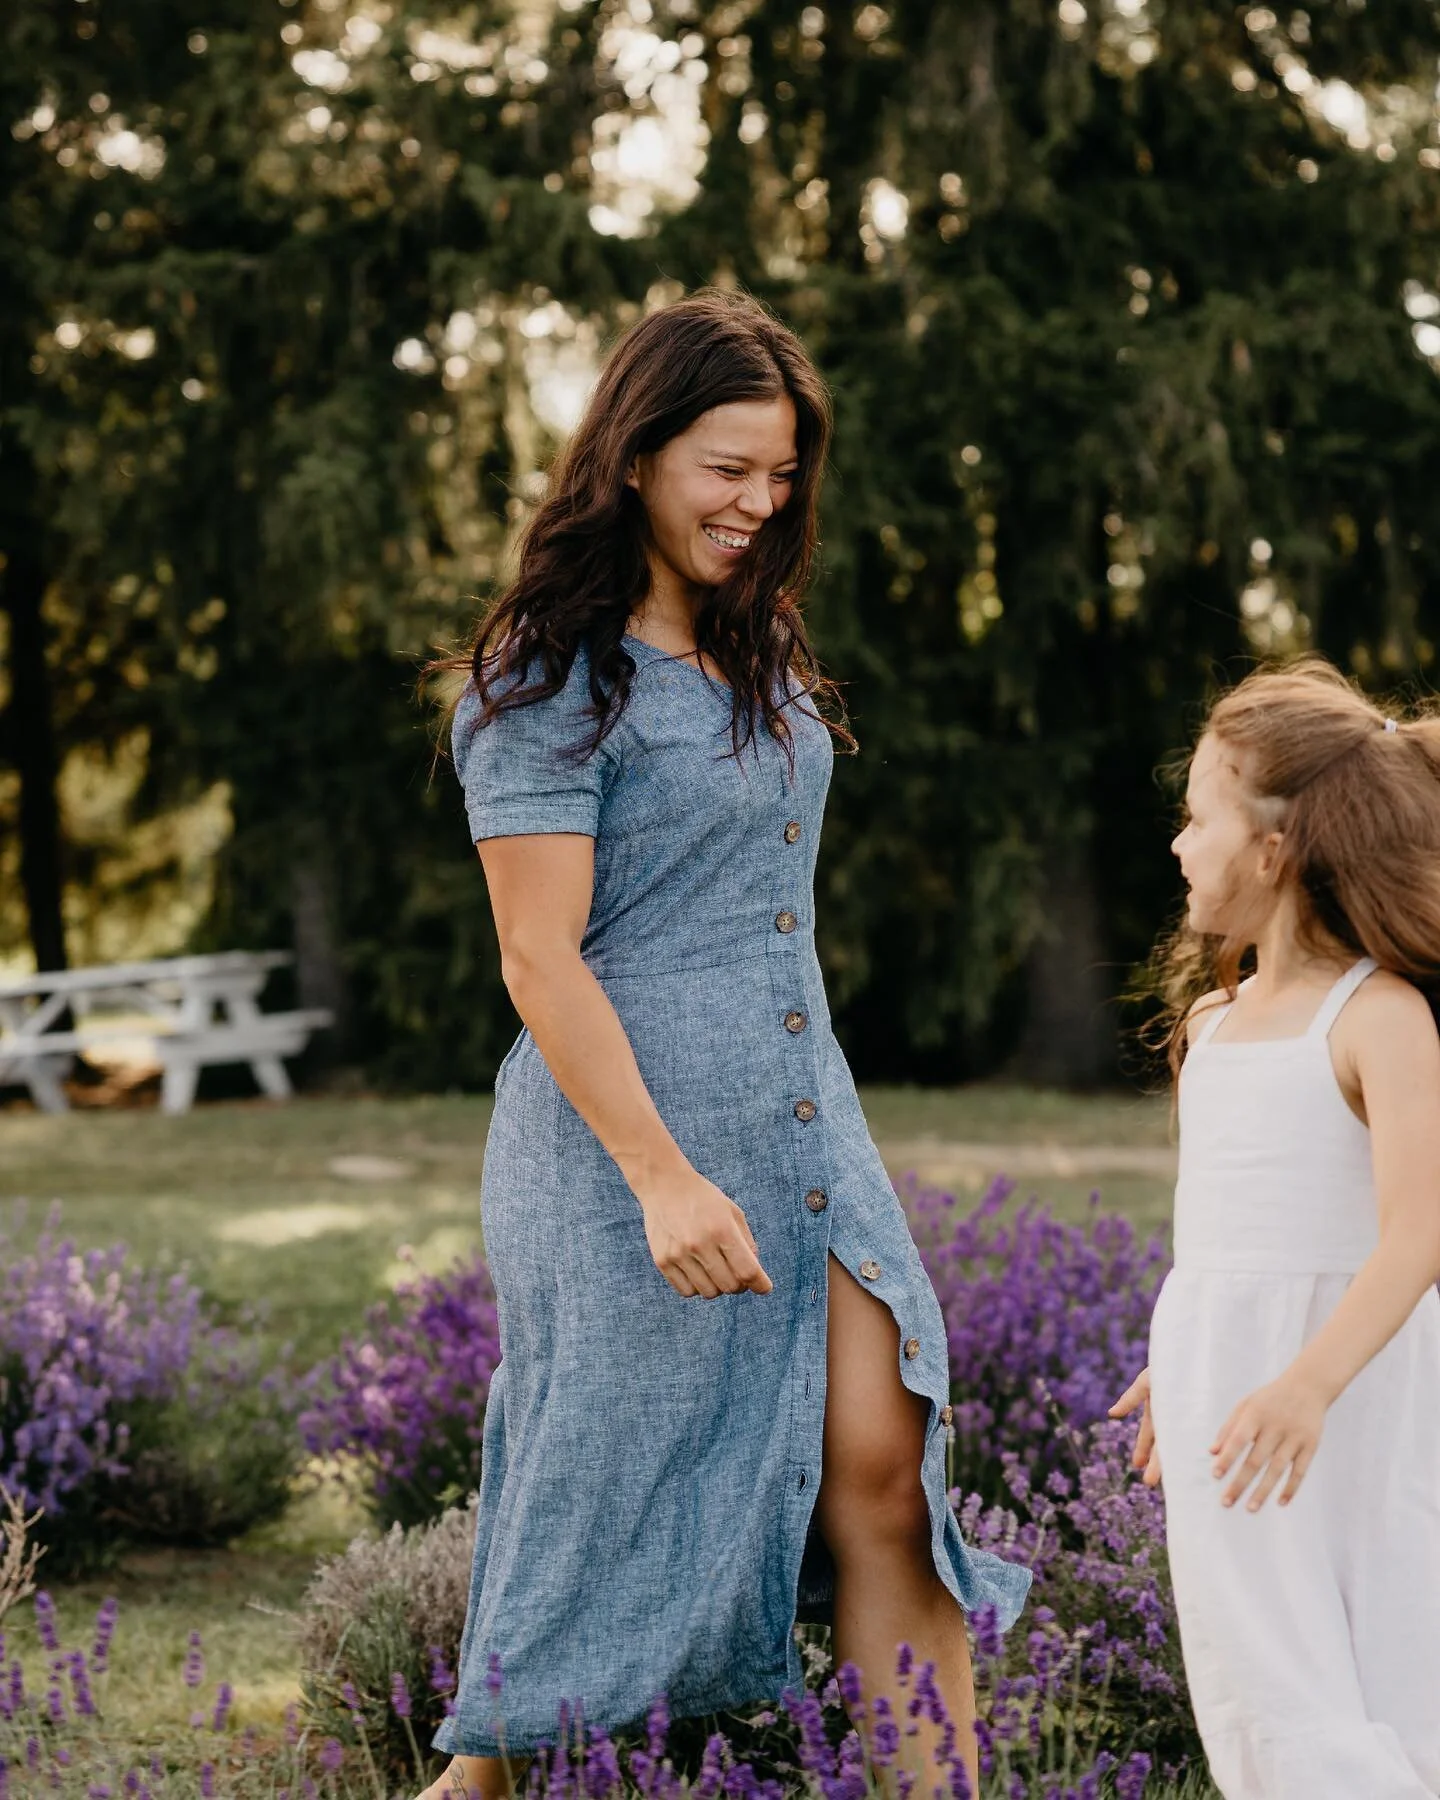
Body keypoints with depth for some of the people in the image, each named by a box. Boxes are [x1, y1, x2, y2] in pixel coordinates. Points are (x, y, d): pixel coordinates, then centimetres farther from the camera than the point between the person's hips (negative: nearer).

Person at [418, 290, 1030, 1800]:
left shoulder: (758, 650, 15)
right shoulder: (550, 679, -9)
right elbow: (539, 958, -15)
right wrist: (665, 1178, -21)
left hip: (804, 1126, 7)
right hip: (628, 1127, -7)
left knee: (878, 1465, -2)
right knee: (621, 1501, 2)